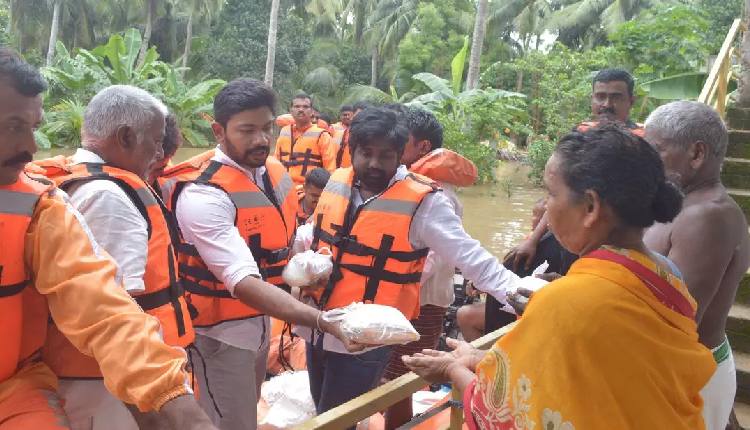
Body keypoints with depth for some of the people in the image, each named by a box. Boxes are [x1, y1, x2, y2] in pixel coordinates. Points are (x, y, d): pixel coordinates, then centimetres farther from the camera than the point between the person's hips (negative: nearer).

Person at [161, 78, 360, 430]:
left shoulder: (274, 172, -1)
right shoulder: (202, 194, -27)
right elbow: (243, 282, -36)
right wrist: (321, 320, -46)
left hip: (259, 320, 8)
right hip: (222, 331, -7)